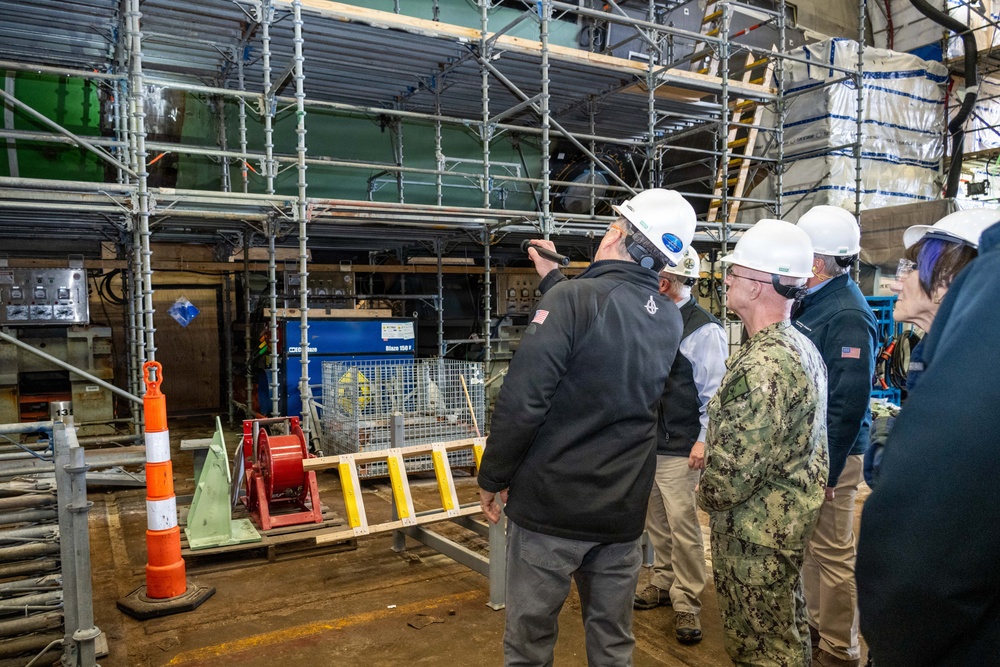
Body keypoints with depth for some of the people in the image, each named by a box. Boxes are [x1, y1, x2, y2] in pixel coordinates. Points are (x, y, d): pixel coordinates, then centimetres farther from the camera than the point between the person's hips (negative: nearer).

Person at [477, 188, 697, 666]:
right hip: (624, 509, 6)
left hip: (551, 502, -5)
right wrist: (558, 280, 28)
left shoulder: (574, 298, -17)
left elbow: (522, 400, -20)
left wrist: (492, 479, -7)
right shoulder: (669, 319, 3)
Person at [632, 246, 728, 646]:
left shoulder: (704, 328, -12)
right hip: (647, 441, 7)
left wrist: (703, 441, -15)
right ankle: (663, 583, 33)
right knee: (656, 521, 17)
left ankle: (686, 603, 13)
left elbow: (714, 392, -12)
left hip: (678, 448, -7)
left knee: (682, 524, -2)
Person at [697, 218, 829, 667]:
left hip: (756, 531, -10)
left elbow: (736, 465, -28)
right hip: (793, 517, 10)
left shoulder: (763, 366, -28)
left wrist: (708, 497, -8)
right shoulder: (802, 347, 5)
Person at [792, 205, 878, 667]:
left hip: (831, 454, -9)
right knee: (808, 545, 20)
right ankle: (815, 627, 37)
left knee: (832, 554, 3)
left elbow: (848, 404, -22)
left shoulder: (848, 316, -19)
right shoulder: (809, 303, 9)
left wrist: (828, 469, -20)